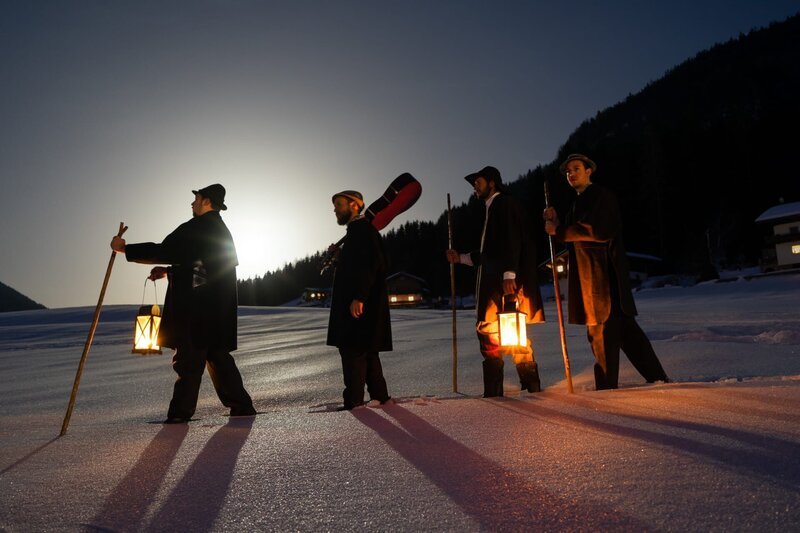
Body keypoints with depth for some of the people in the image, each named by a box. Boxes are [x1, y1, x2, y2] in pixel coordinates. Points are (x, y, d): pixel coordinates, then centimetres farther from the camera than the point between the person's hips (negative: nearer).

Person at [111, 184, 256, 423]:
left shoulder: (196, 227, -11)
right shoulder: (222, 230, 18)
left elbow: (163, 251, -14)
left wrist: (125, 248, -5)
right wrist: (169, 271, 19)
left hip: (197, 308, -9)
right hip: (219, 310, 9)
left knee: (188, 358, -2)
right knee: (217, 355, 14)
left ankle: (181, 412, 4)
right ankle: (241, 405, 16)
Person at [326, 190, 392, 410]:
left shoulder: (363, 229, -11)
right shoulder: (356, 231, 20)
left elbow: (369, 265, -22)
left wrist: (358, 298, -25)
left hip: (359, 304, -11)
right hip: (361, 304, 11)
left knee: (353, 351, -9)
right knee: (366, 351, 14)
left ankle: (354, 402, -6)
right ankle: (380, 396, 22)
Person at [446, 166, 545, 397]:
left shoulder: (504, 204, -2)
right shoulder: (493, 208, 26)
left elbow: (511, 241, -16)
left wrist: (509, 275, -24)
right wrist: (461, 258, 29)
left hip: (506, 284, -9)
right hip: (495, 285, 9)